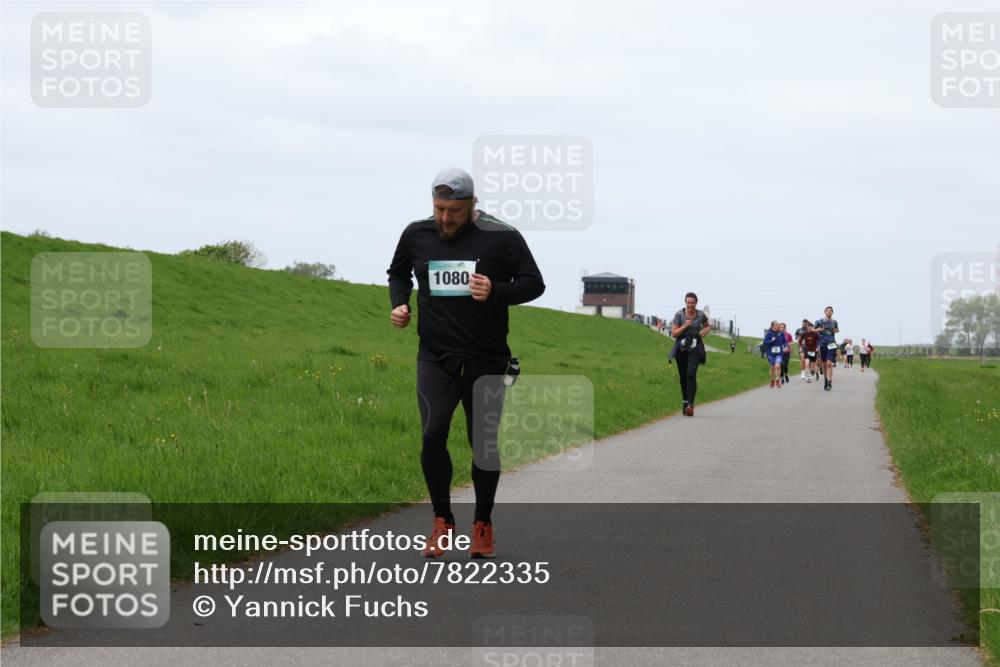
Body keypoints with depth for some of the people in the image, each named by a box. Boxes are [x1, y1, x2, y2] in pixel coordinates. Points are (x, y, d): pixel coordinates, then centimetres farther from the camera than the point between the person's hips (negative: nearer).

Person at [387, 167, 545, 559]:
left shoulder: (501, 237, -7)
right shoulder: (417, 235, 2)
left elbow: (534, 283, -2)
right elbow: (398, 273, 21)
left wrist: (497, 292, -21)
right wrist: (399, 304, 1)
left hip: (486, 361, -1)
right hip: (435, 358, 1)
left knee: (483, 443, 5)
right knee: (432, 436, -16)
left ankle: (483, 525, 23)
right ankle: (442, 520, 3)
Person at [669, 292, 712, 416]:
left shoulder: (701, 315, -2)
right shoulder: (679, 314, -6)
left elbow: (707, 325, 19)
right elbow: (673, 333, -6)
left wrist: (705, 330, -3)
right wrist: (685, 326, -18)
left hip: (695, 348, -1)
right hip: (681, 348, 1)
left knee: (691, 374, -18)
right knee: (683, 377, 8)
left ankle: (690, 405, -26)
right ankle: (685, 403, 26)